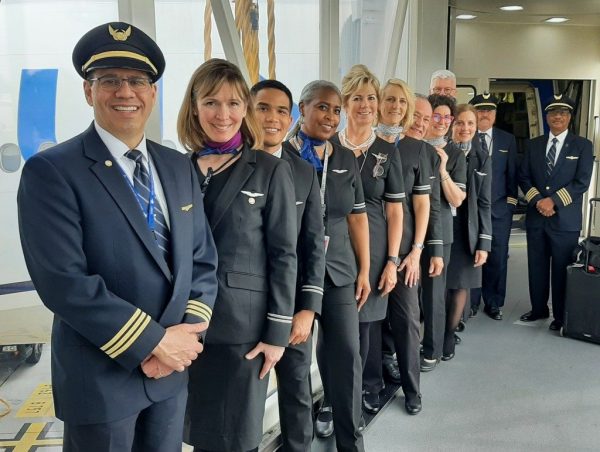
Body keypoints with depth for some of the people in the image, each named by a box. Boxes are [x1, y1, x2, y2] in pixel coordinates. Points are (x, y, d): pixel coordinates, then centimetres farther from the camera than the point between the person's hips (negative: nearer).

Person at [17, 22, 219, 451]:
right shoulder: (51, 171, -13)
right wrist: (155, 342, -18)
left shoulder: (179, 167, 5)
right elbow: (63, 281, -21)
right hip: (99, 377, -5)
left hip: (172, 368, 5)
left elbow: (202, 258, 5)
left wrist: (186, 332, -10)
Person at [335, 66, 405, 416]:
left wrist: (392, 260, -3)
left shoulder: (388, 152, 2)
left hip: (373, 248, 0)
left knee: (368, 319, 7)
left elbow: (395, 209, 2)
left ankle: (369, 387, 29)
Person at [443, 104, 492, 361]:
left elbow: (484, 203, 3)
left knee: (460, 285, 8)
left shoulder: (482, 159, 5)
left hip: (467, 231, 2)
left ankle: (449, 335, 26)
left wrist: (484, 243, -1)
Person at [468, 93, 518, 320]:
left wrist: (511, 200, 2)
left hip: (499, 208, 3)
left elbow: (512, 173, 9)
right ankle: (471, 302, 20)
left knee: (497, 258, 8)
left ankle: (494, 303, 22)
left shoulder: (507, 139, 9)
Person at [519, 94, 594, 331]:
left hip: (565, 219, -3)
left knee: (561, 269, 3)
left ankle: (560, 316, 17)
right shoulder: (533, 145, 11)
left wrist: (553, 201, -15)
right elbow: (524, 177, 7)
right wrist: (537, 200, -9)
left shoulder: (582, 145, 1)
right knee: (537, 266, 11)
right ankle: (539, 308, 26)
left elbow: (582, 182, -7)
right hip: (536, 216, 3)